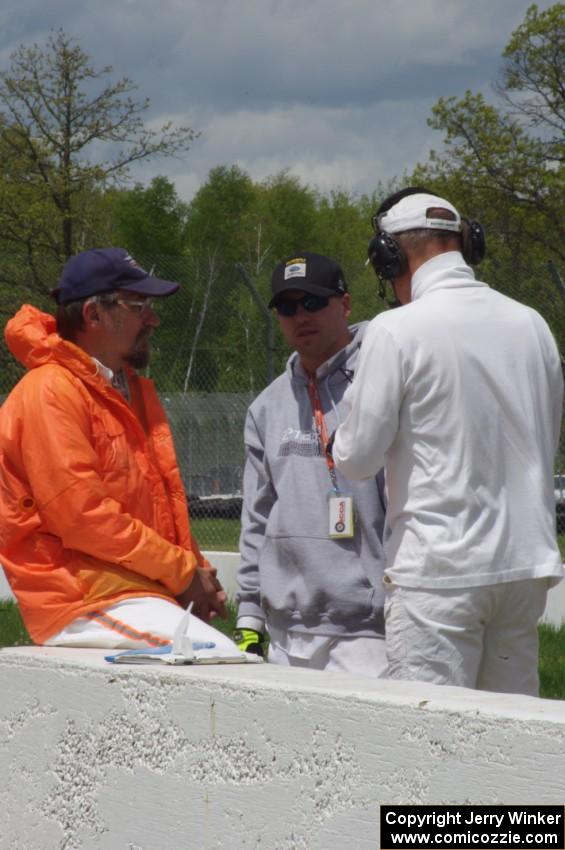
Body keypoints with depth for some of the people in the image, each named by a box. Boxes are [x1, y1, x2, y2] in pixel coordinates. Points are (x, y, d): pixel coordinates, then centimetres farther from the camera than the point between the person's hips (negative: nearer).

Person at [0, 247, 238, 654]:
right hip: (83, 598, -9)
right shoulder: (52, 392, -10)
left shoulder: (135, 390, 22)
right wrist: (184, 571, -11)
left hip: (143, 590, 9)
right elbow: (82, 515, -17)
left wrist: (200, 573, 8)